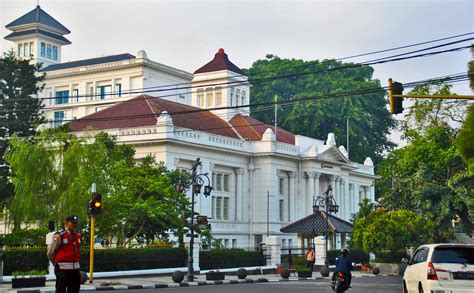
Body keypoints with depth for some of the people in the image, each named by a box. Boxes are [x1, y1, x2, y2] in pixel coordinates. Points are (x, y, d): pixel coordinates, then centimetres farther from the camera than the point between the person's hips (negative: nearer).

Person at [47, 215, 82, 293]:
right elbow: (50, 253, -5)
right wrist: (57, 264, 5)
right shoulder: (59, 236, -11)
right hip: (63, 269, -6)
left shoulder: (78, 236, 10)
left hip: (76, 269, 7)